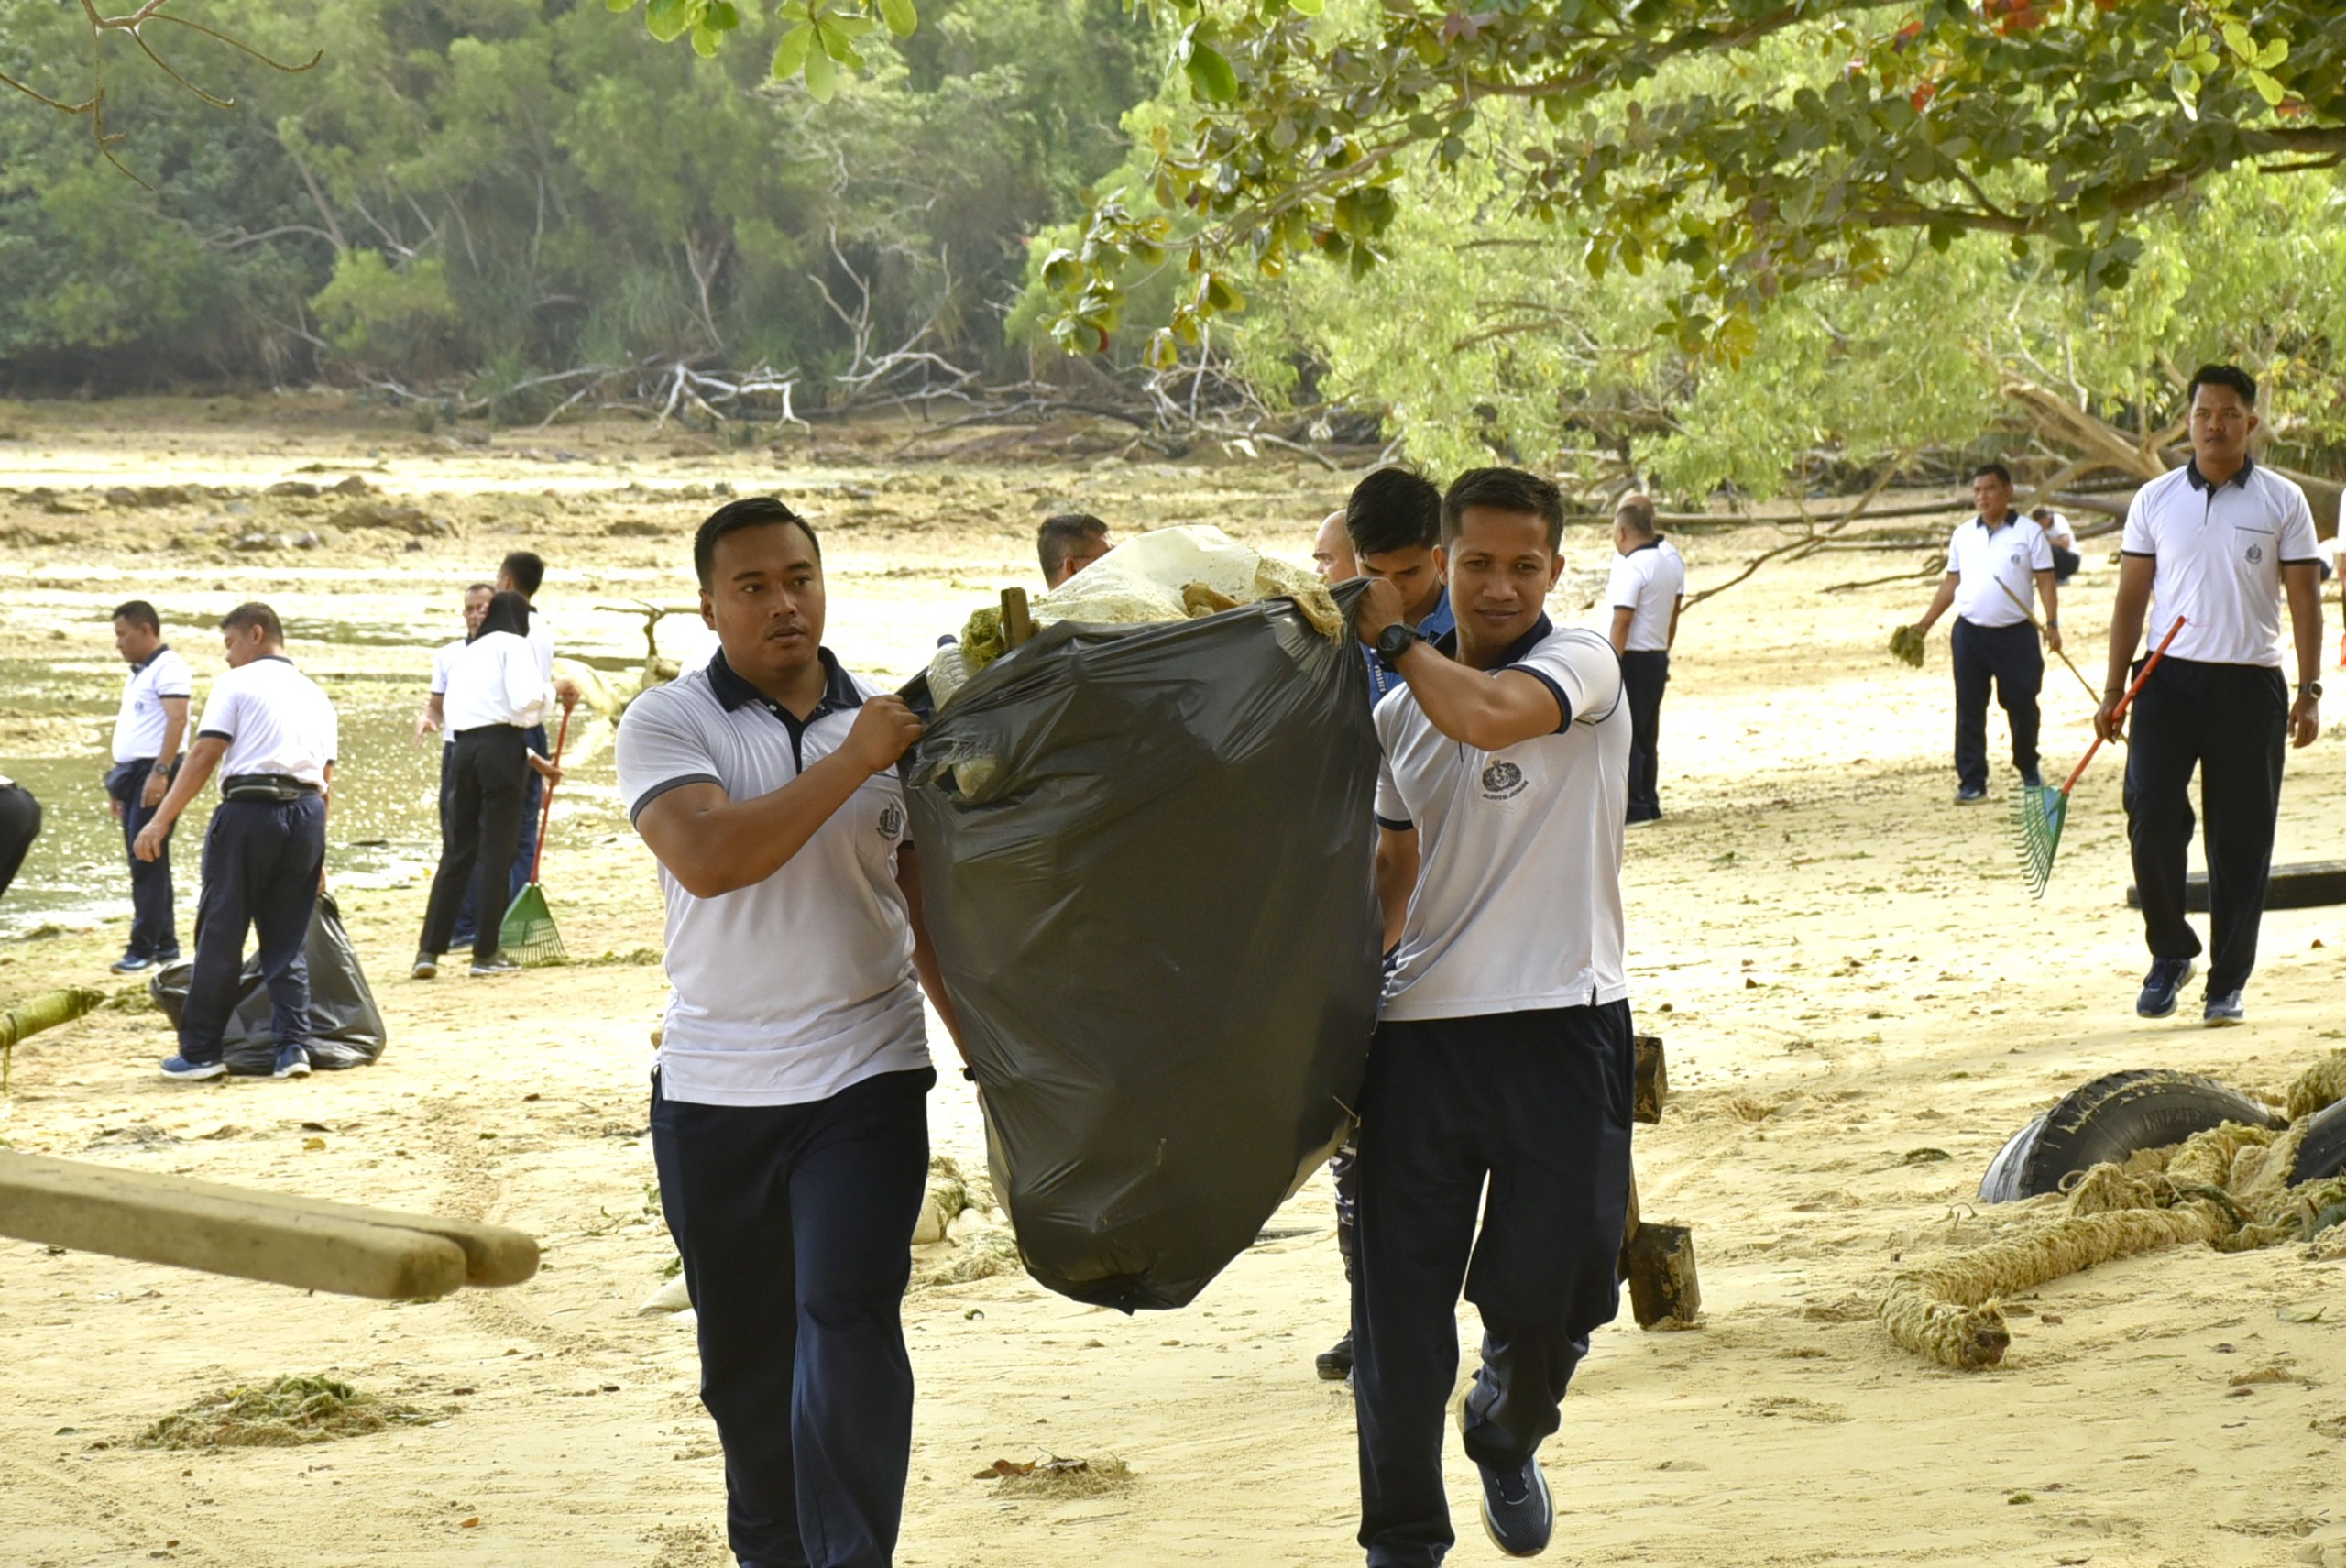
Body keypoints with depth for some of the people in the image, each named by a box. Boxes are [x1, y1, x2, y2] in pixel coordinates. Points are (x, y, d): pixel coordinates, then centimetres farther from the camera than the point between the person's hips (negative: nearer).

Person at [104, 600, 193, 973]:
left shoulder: (169, 669, -10)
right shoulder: (137, 674, 21)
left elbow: (177, 720, -21)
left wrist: (160, 773, -28)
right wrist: (118, 782, 22)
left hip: (153, 774, -10)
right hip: (132, 774, 10)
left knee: (147, 862, -10)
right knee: (144, 862, 10)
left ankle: (144, 948, -9)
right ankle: (165, 944, 15)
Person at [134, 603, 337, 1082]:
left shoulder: (236, 683, 4)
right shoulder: (316, 696, 21)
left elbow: (204, 756, -6)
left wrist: (161, 821, -8)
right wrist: (316, 856, 24)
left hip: (249, 810, -5)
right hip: (308, 814, 5)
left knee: (220, 935, 1)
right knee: (287, 941, 11)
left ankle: (200, 1052, 4)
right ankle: (293, 1046, 1)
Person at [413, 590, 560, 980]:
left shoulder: (466, 654, 22)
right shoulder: (514, 645, 1)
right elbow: (526, 702, -14)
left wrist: (533, 758, 28)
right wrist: (552, 690, 8)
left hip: (464, 749, 6)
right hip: (501, 749, -6)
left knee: (457, 850, 9)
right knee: (497, 851, 0)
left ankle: (429, 950, 4)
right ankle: (486, 952, 2)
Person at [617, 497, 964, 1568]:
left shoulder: (895, 724, 5)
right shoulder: (667, 724, -3)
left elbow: (933, 910, 10)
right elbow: (709, 857, -21)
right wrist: (852, 762, -21)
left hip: (864, 1077, 0)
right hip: (713, 1088, 0)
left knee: (850, 1325, -13)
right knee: (745, 1355, 11)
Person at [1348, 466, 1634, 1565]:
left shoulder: (1581, 663, -4)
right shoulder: (1400, 712, 13)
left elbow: (1488, 714, -24)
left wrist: (1393, 636, -10)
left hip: (1560, 1022, -4)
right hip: (1422, 1024, 4)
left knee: (1547, 1287, -1)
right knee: (1399, 1290, 2)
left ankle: (1507, 1438, 32)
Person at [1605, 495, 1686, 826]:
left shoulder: (1630, 567, -19)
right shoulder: (1672, 558, 8)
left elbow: (1622, 622, -21)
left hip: (1632, 658, -9)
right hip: (1657, 657, 9)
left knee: (1624, 736, -4)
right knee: (1647, 735, 16)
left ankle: (1633, 808, -5)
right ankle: (1649, 803, 20)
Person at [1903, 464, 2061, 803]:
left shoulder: (2029, 534, -1)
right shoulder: (1963, 535, 9)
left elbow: (2045, 582, -3)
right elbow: (1950, 583, 14)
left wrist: (2052, 623, -14)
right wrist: (1925, 623, 7)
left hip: (2016, 634, -3)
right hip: (1970, 632, 3)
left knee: (2021, 705, 5)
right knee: (1969, 710, 1)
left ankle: (2029, 772, 25)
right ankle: (1972, 782, 5)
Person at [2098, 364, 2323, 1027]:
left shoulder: (2282, 501, 3)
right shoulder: (2155, 499, 7)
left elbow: (2304, 598, 4)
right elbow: (2131, 597, 10)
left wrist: (2309, 690, -3)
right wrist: (2113, 689, 5)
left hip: (2251, 686, -1)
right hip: (2170, 678, 1)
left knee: (2241, 843, 1)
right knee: (2150, 815, -12)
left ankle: (2228, 983, 11)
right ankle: (2170, 952, 8)